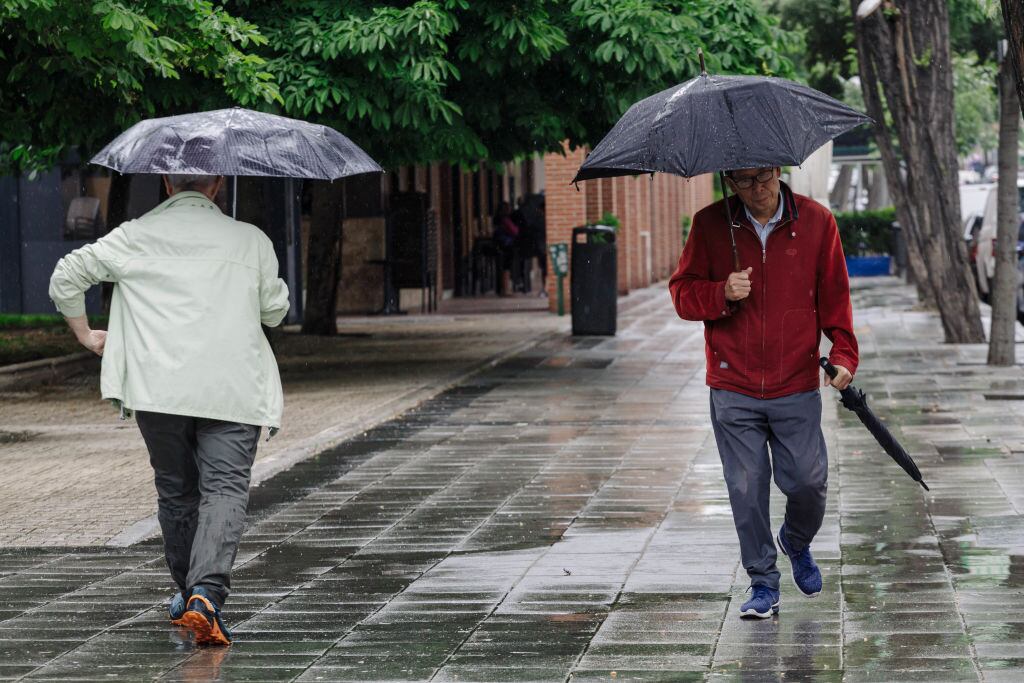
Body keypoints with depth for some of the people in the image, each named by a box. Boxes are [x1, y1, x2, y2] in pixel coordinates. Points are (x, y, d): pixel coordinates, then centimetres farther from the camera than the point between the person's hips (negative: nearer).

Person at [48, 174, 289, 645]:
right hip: (233, 390, -1)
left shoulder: (135, 236, 8)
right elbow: (275, 310, 18)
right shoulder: (250, 241, 8)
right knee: (225, 487, -8)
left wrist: (85, 334, 22)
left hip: (159, 388, 1)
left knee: (175, 491, 17)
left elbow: (66, 278, 9)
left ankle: (188, 591, 29)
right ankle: (207, 593, -28)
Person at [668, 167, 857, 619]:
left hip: (797, 385, 0)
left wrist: (843, 353, -4)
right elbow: (682, 293, 4)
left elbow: (834, 295, 7)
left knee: (807, 481, 0)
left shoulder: (815, 222, 0)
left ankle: (797, 543, 34)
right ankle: (763, 585, 15)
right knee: (747, 489, 1)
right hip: (733, 388, 0)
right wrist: (722, 293, -16)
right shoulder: (710, 225, -1)